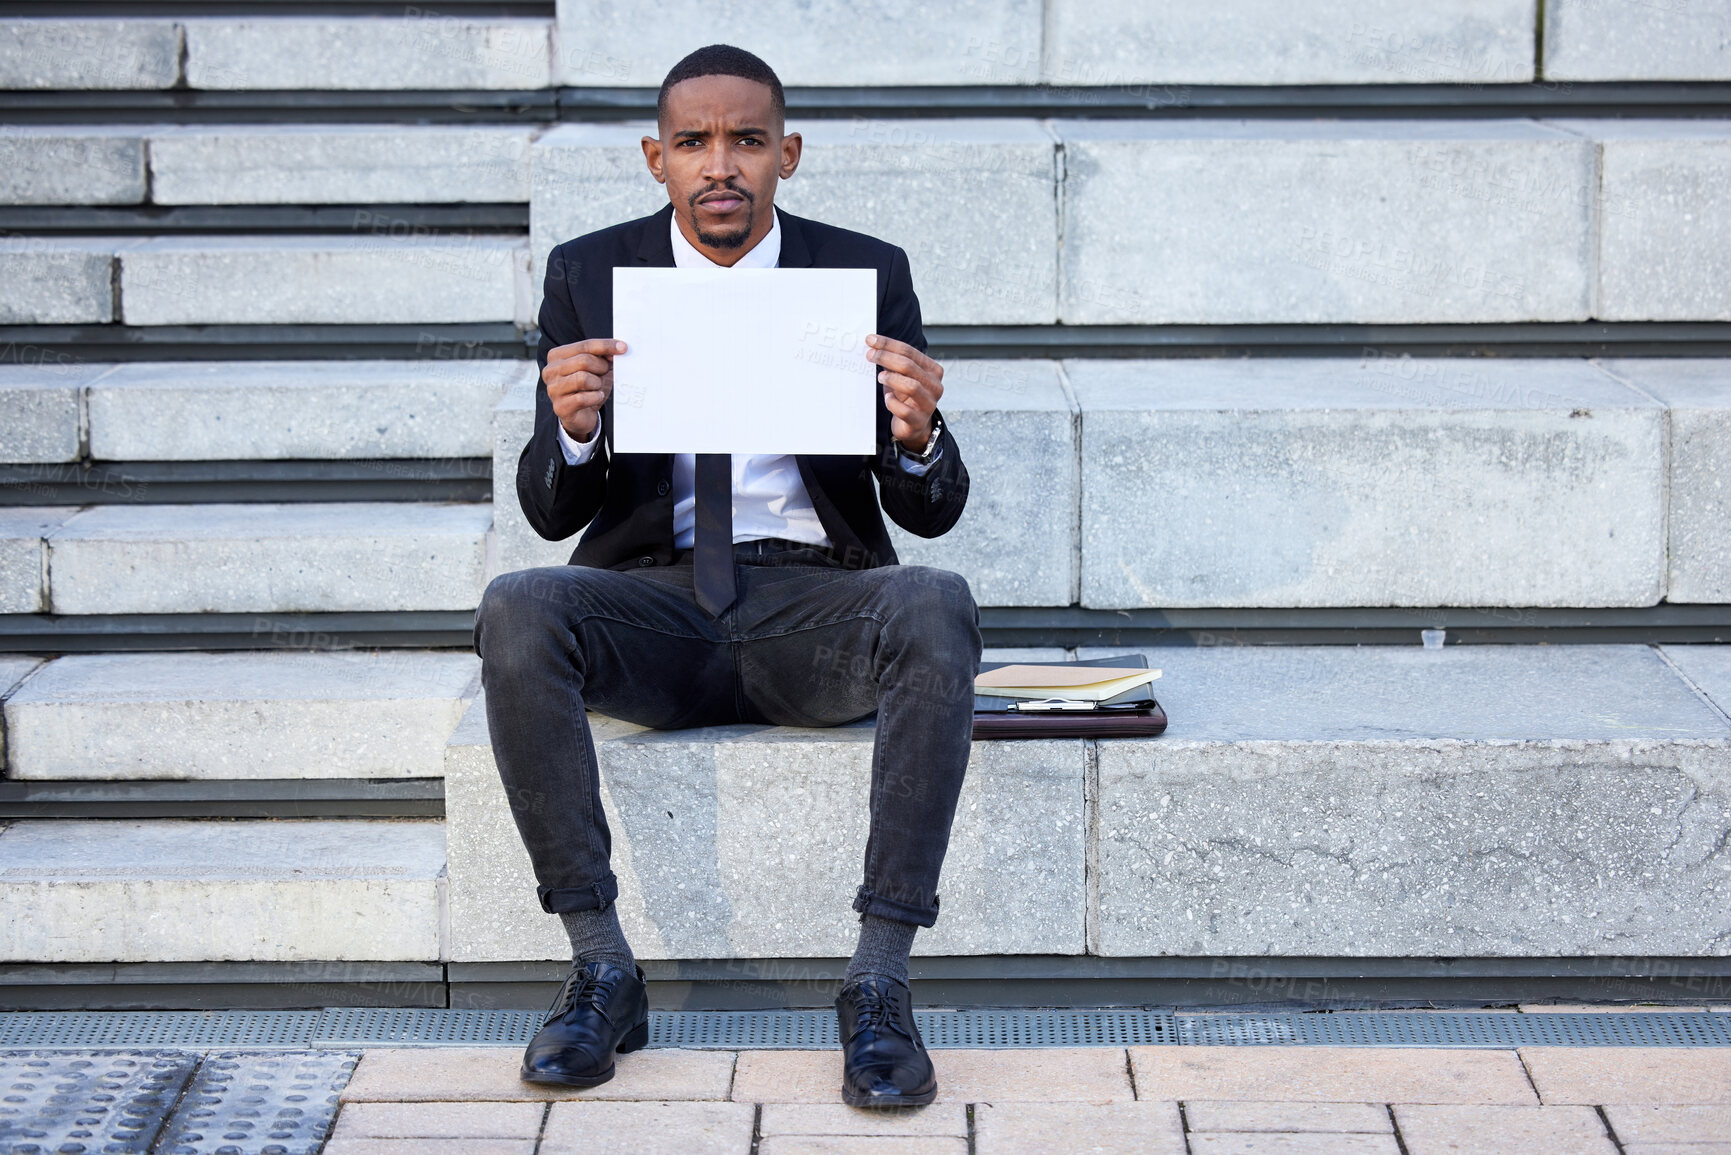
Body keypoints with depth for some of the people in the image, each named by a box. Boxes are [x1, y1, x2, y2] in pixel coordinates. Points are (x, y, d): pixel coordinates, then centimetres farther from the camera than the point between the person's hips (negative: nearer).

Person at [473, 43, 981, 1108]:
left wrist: (918, 439, -21)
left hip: (815, 600, 0)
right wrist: (573, 431, -19)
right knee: (516, 613, -31)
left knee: (938, 610, -33)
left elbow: (932, 512, 3)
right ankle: (603, 971, -23)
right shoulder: (589, 275, 6)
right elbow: (551, 512, 5)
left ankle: (880, 982, -30)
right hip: (653, 600, 1)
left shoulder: (868, 274, 4)